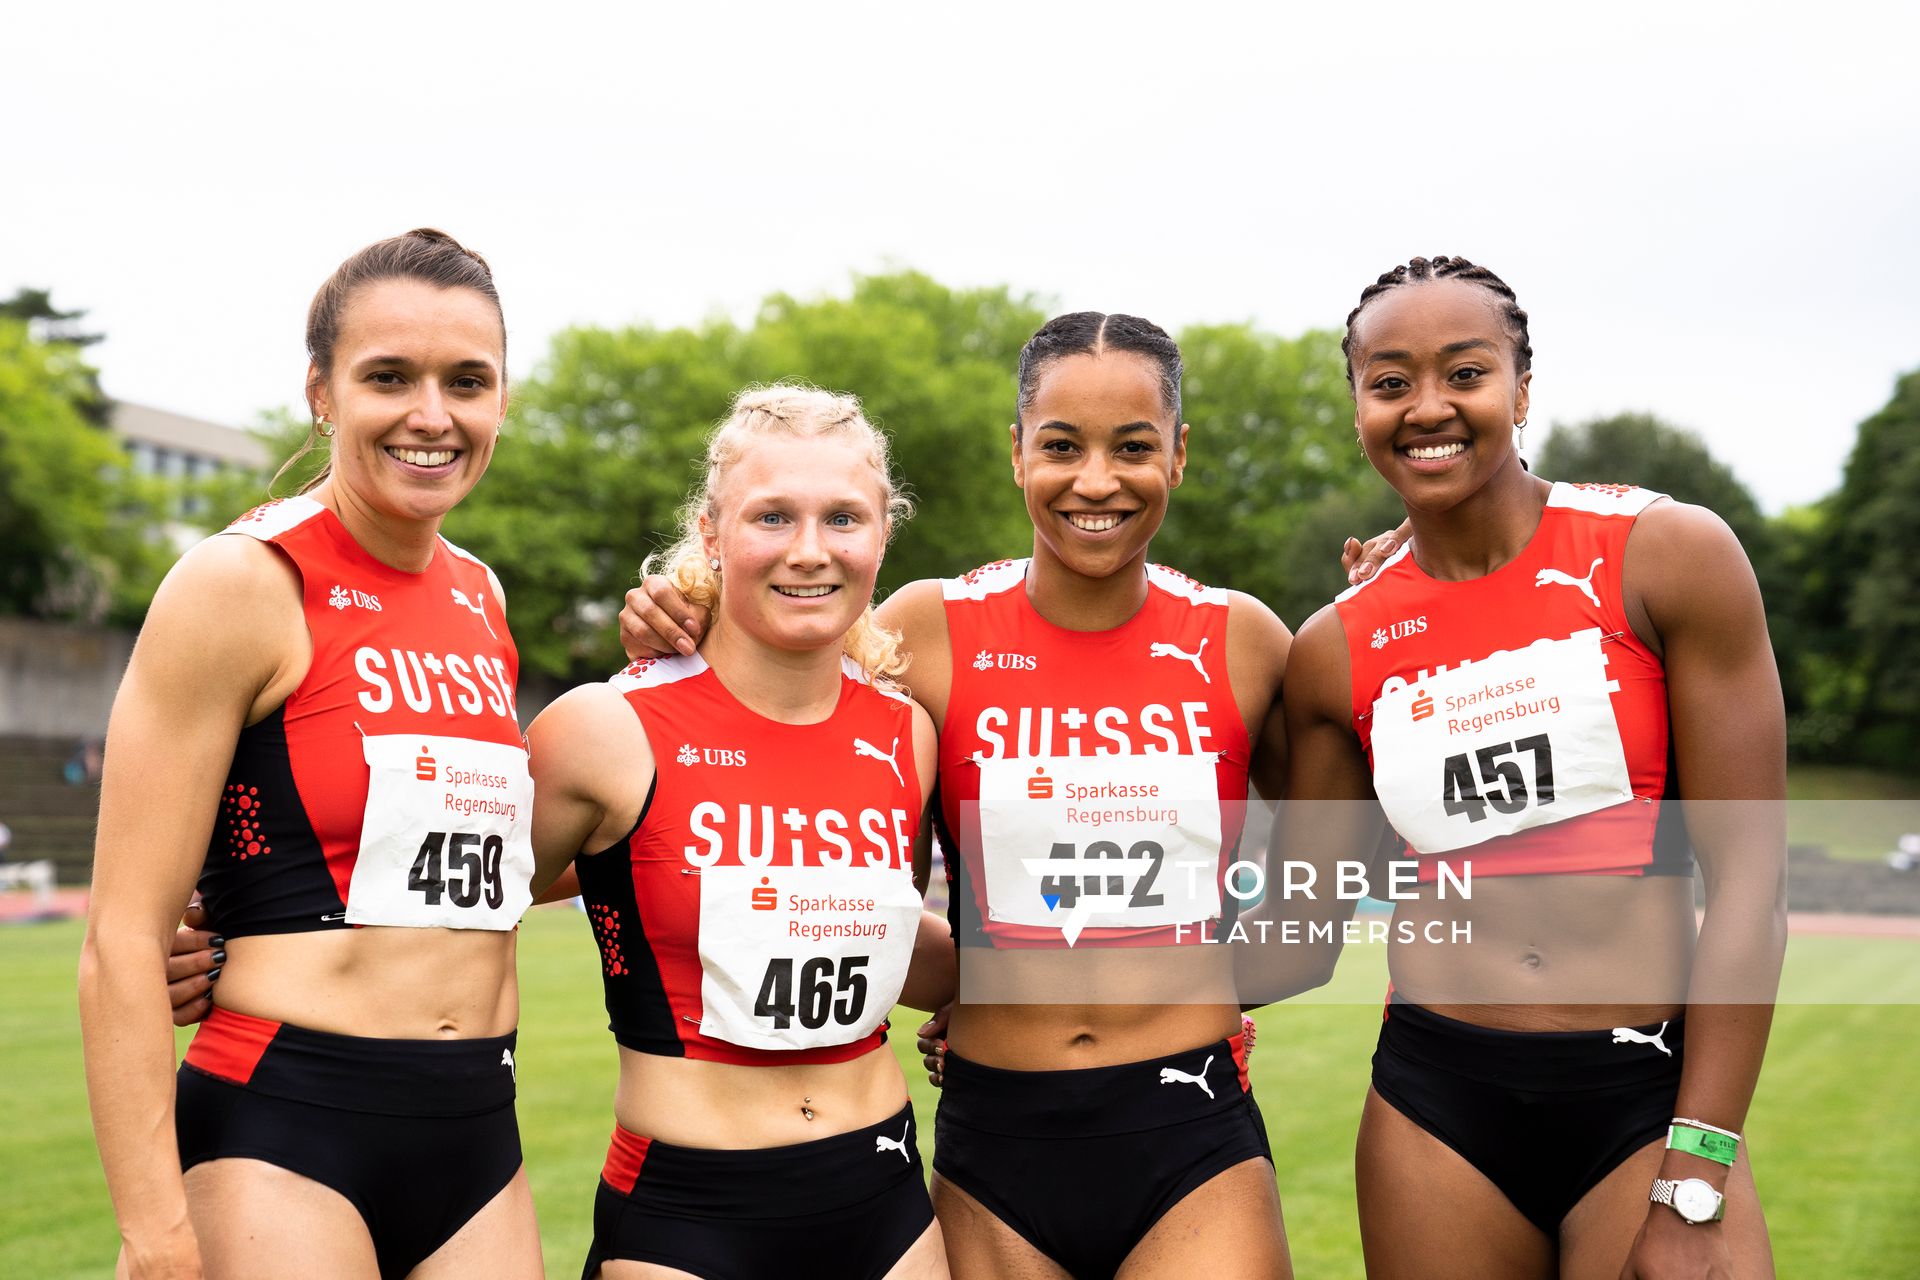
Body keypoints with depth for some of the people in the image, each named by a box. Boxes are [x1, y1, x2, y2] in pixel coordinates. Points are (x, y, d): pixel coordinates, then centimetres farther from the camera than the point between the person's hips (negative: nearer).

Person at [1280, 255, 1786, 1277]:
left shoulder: (1669, 555, -5)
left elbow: (1747, 875, -6)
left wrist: (1695, 1189, -10)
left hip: (1649, 1103, -2)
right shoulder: (1335, 649, 4)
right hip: (1435, 1106, 2)